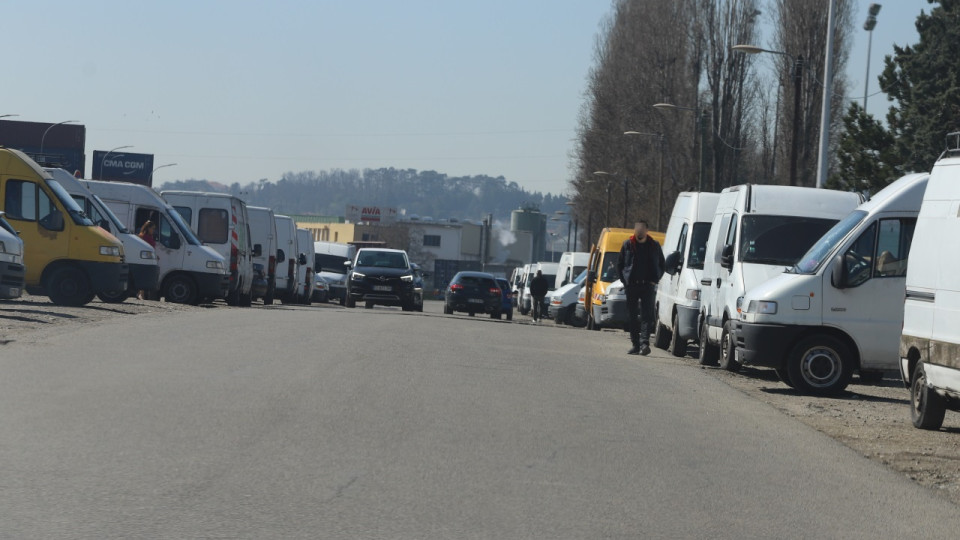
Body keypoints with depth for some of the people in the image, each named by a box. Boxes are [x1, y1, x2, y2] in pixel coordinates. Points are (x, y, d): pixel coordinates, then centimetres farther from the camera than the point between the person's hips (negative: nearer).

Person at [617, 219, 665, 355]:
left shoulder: (654, 246, 5)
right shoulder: (627, 245, 6)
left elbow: (662, 265, 13)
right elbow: (619, 265, 13)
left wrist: (654, 280, 1)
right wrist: (625, 281, 2)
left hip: (648, 285, -2)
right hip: (631, 286, 2)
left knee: (647, 315, -11)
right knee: (632, 316, 5)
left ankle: (644, 343, -20)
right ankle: (636, 344, 11)